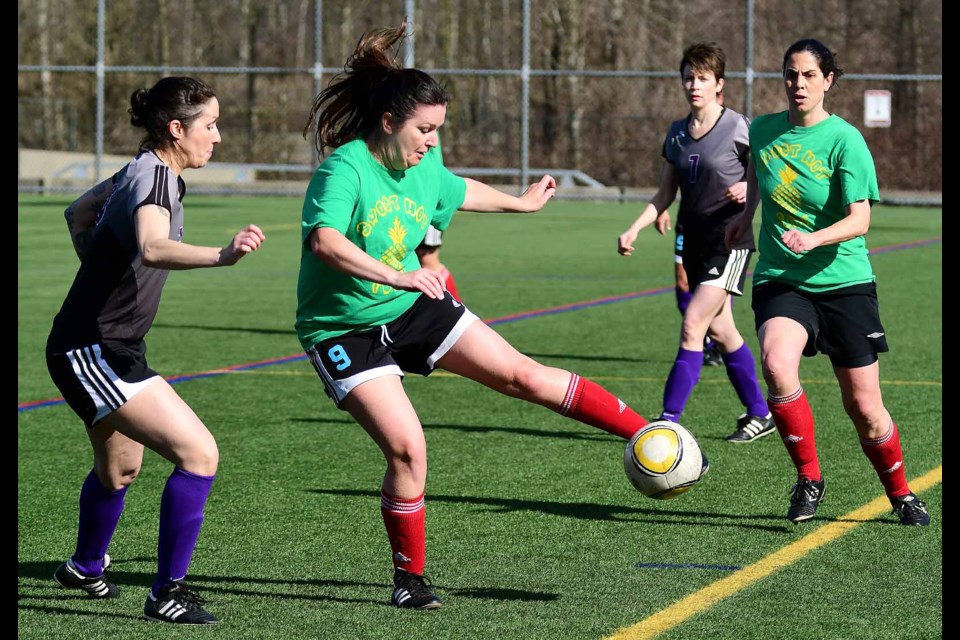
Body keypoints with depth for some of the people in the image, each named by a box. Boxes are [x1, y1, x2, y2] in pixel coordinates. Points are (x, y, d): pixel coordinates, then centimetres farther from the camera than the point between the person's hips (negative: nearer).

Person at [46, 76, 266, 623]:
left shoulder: (142, 172, 8)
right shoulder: (153, 180, -23)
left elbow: (78, 213, 26)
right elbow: (152, 248, -46)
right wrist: (221, 256, -62)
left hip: (113, 346, 11)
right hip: (92, 353, -11)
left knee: (119, 470, 29)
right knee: (199, 454, -18)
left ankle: (85, 569, 53)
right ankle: (167, 594, -11)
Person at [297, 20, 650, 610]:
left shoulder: (424, 167, -1)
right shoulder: (347, 167, -25)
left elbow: (457, 192, 24)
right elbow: (324, 239, -43)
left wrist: (522, 202, 39)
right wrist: (394, 276, -55)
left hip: (414, 308, 6)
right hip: (344, 331, -6)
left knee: (522, 373, -1)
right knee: (407, 449, -16)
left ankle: (649, 436, 7)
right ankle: (410, 578, 3)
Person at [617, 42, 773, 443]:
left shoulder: (738, 128, -9)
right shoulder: (677, 133, 9)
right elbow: (665, 194, 14)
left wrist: (748, 189, -24)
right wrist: (634, 229, 2)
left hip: (729, 242, -7)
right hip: (694, 242, 7)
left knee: (692, 326, -14)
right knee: (720, 329, 12)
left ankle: (668, 420, -14)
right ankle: (759, 413, 25)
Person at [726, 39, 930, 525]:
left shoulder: (844, 140, -11)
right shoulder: (764, 130, 1)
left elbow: (859, 220, -18)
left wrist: (812, 239, -33)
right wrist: (748, 213, 22)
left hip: (843, 281, -2)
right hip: (779, 281, 2)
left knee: (864, 408, 1)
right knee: (777, 366, -29)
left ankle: (900, 493, 28)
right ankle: (808, 477, -10)